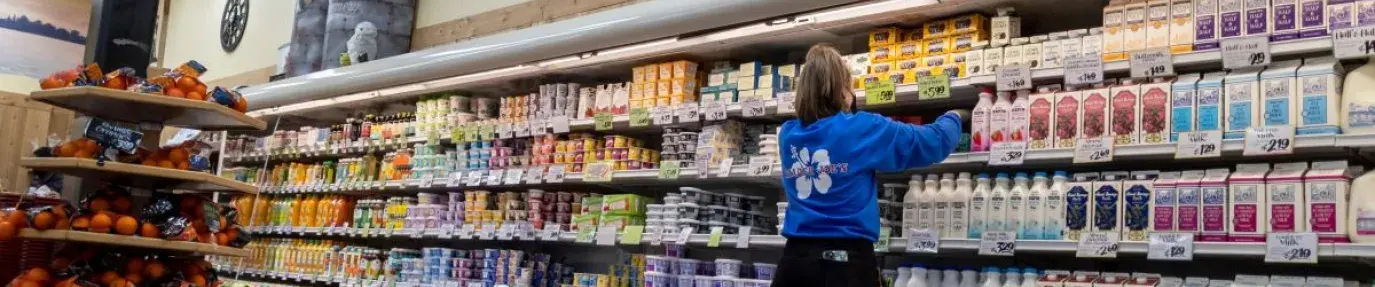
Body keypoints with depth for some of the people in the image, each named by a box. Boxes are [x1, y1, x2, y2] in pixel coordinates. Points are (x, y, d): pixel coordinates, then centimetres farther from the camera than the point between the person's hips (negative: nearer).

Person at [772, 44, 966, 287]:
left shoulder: (788, 134, 5)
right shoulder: (862, 129, -7)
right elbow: (935, 141, 3)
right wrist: (953, 117, 22)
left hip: (795, 258, 4)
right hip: (847, 261, -4)